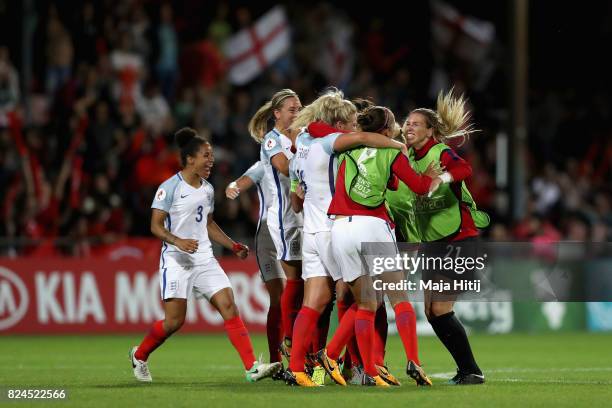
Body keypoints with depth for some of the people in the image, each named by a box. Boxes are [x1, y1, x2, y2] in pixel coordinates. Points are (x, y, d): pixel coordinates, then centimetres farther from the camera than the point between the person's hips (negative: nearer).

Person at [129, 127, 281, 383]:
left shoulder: (207, 189, 12)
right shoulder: (170, 187, -8)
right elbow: (156, 225, -10)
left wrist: (233, 246, 13)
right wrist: (178, 241, -27)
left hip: (204, 260, 6)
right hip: (176, 261, -6)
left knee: (228, 305, -10)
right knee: (175, 321, -6)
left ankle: (252, 367, -16)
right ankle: (139, 355, 22)